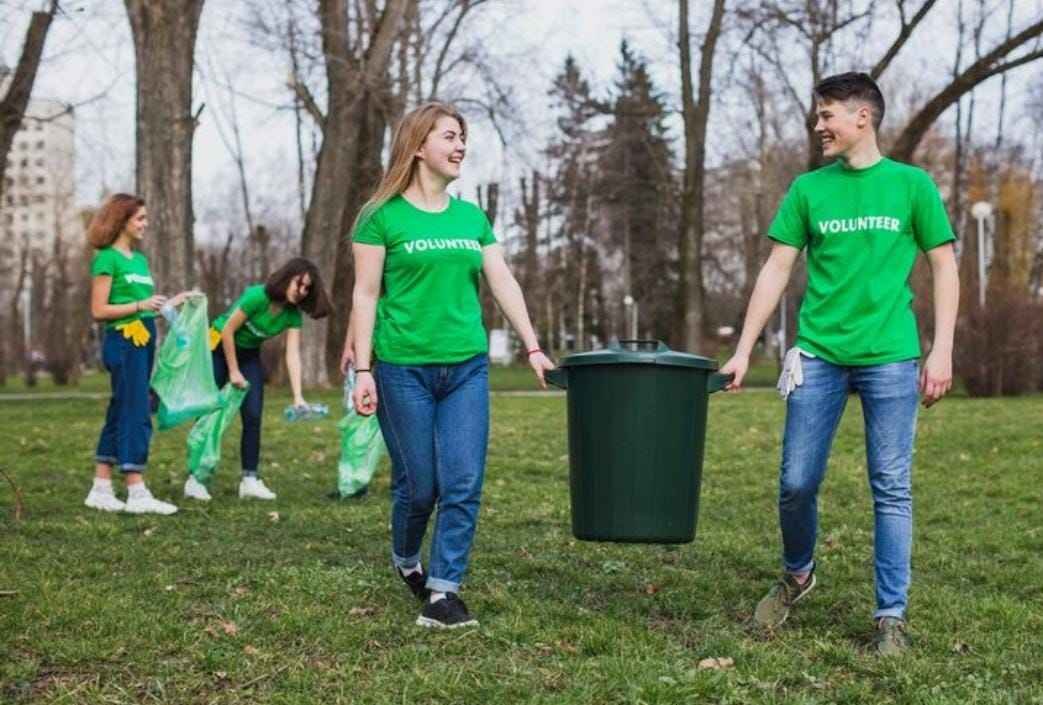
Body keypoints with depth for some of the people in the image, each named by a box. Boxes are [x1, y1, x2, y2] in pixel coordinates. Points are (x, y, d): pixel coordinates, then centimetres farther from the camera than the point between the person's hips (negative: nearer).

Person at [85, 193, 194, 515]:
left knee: (120, 415, 11)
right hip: (123, 341, -9)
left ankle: (101, 490, 17)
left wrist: (173, 301, 10)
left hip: (143, 341, 9)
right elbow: (99, 310, -11)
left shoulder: (140, 259, 17)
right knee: (135, 416, -9)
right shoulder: (107, 258, -7)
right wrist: (140, 306, -17)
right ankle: (137, 494, -7)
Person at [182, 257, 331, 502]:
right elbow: (227, 331, -22)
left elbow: (293, 354, -17)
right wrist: (234, 372, -17)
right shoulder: (258, 296, -27)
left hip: (249, 355, 6)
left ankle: (250, 480, 0)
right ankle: (194, 479, 2)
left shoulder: (293, 315, -10)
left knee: (253, 417, -4)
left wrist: (297, 396, -27)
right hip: (219, 348, -6)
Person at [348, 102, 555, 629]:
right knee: (419, 485, 4)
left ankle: (443, 591, 5)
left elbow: (504, 285, 10)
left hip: (467, 368, 4)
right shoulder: (382, 216, -2)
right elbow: (365, 296, -4)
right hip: (403, 368, -4)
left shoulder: (472, 218, 12)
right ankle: (405, 560, 34)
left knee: (464, 484, -4)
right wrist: (363, 370, -9)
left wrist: (533, 348, 4)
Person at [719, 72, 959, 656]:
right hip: (819, 355, 2)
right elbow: (777, 270, 9)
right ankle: (797, 576, 29)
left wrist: (942, 351, -4)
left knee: (892, 488, 1)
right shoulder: (808, 189, 8)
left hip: (890, 358, -2)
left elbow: (944, 268, 5)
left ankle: (892, 615, 9)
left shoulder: (912, 185, 4)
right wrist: (743, 351, 4)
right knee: (797, 482, 3)